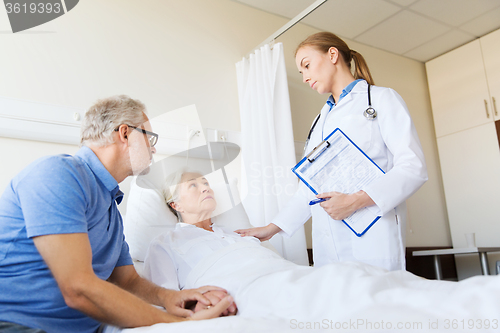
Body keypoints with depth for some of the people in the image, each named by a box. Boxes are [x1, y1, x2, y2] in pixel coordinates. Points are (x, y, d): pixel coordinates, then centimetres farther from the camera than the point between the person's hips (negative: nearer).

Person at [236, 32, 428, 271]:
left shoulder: (381, 99, 3)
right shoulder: (322, 119, 21)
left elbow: (414, 167, -8)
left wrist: (357, 200, -20)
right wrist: (272, 228, 12)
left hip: (371, 238, -5)